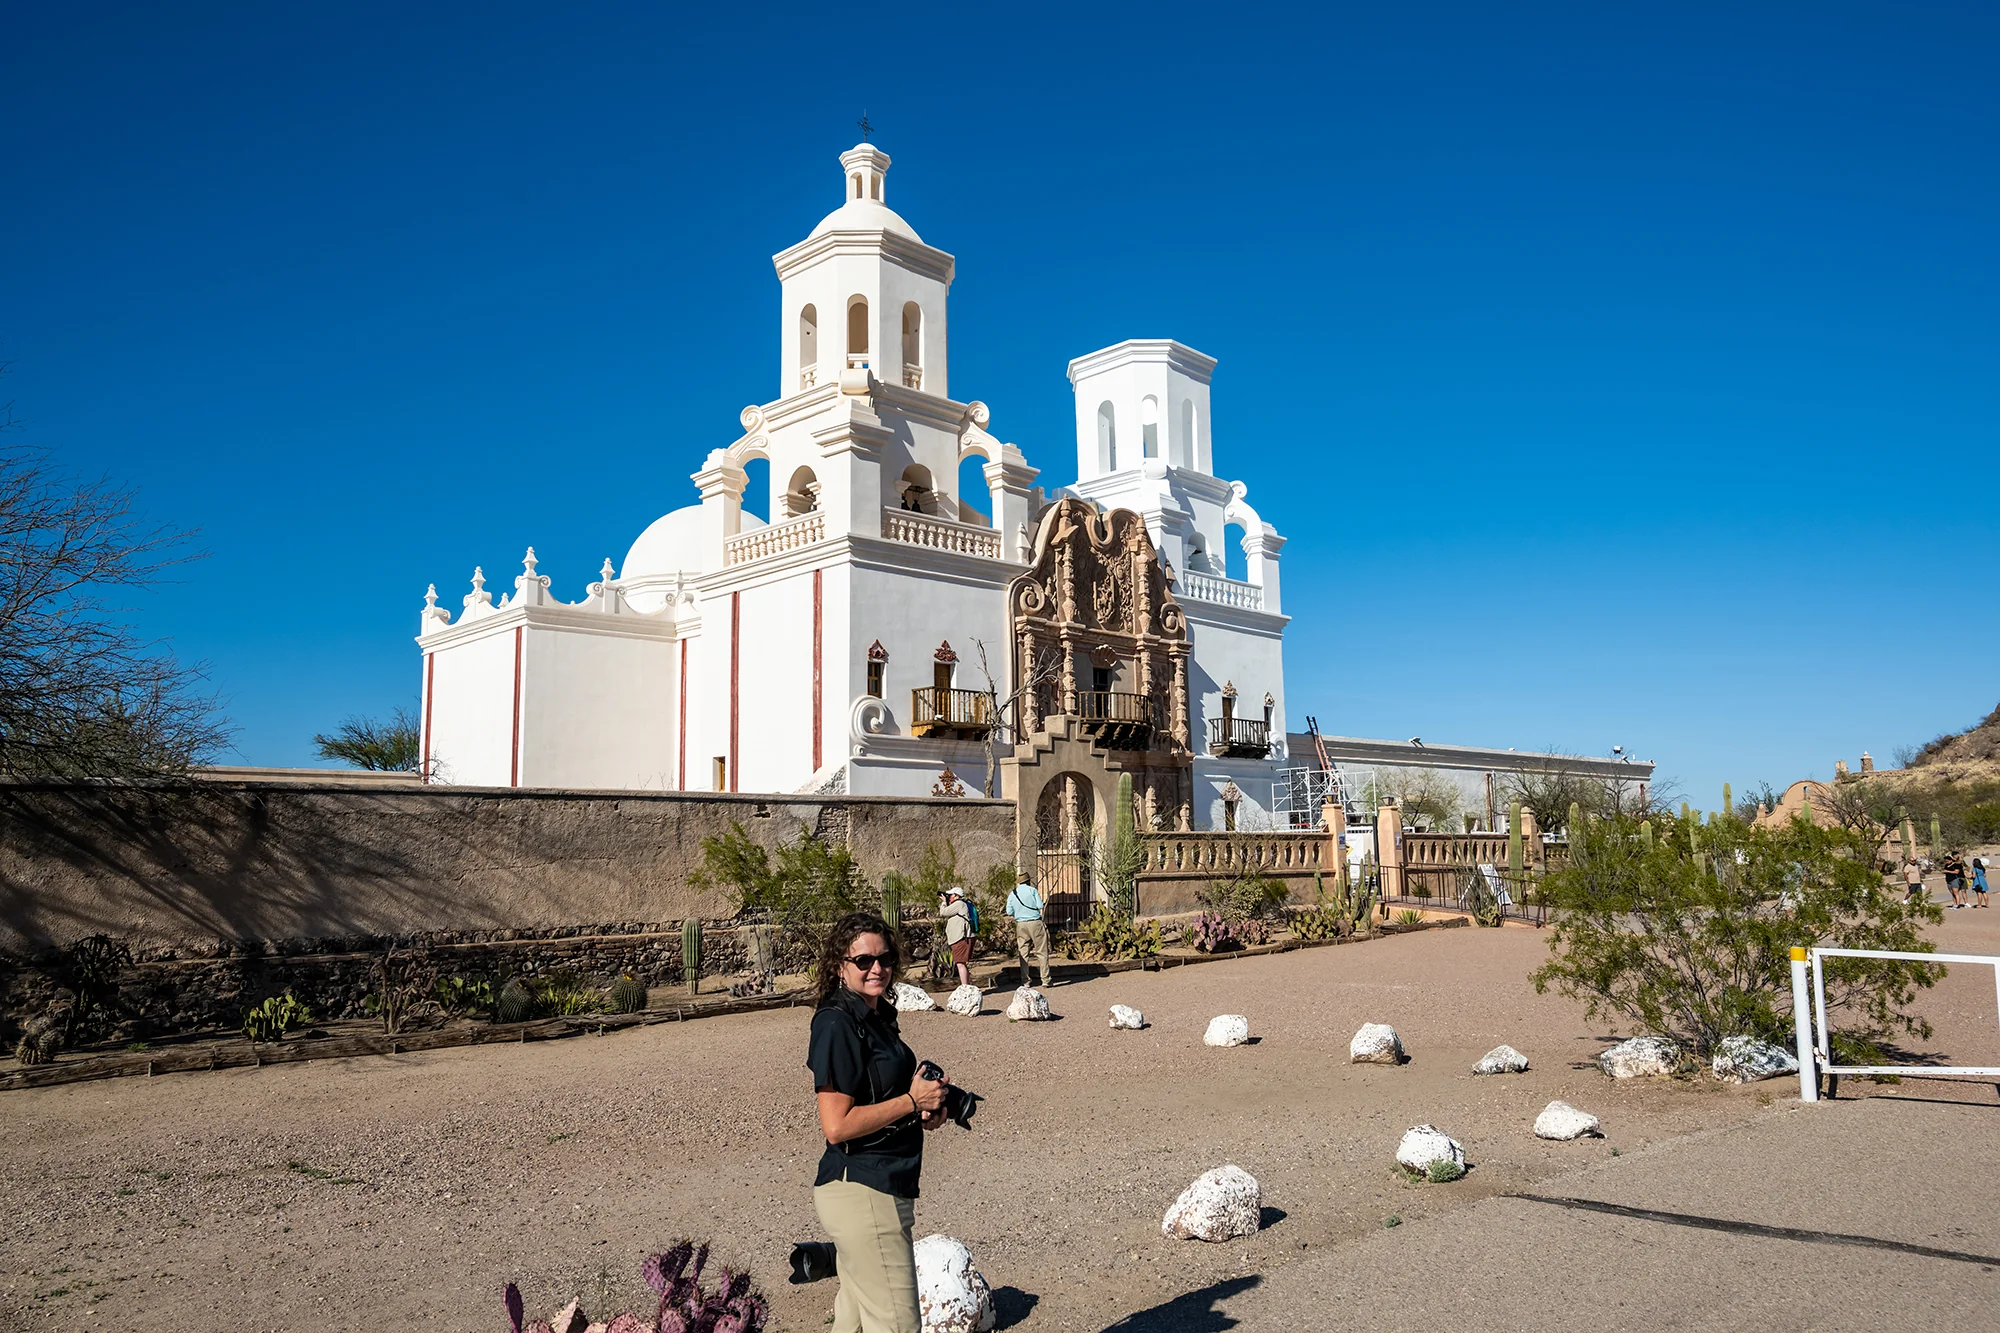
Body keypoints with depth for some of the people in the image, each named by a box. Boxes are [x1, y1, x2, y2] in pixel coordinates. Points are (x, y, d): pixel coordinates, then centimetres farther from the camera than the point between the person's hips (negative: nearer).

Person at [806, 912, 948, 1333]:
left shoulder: (876, 1016, 11)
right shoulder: (837, 1024, -18)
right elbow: (837, 1126, -22)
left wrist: (923, 1111, 6)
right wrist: (912, 1101, -16)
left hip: (878, 1190, 10)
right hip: (863, 1192, -10)